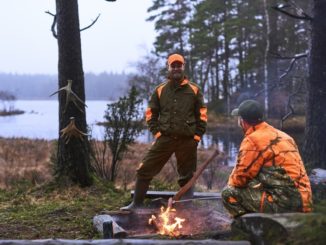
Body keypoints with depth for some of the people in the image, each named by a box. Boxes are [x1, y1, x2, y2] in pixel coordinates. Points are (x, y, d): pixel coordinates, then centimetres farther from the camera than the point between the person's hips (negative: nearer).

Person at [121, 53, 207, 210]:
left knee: (187, 176, 8)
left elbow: (202, 115, 5)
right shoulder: (160, 90, 5)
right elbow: (150, 114, 9)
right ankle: (136, 203, 7)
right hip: (165, 139, 1)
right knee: (145, 170, -3)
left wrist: (197, 136, -2)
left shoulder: (194, 90, 3)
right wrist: (157, 132, -1)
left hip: (188, 141, -1)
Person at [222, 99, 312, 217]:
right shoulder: (282, 135, 17)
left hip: (282, 203, -9)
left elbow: (239, 179, -8)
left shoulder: (253, 140, -9)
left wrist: (231, 182, 15)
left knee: (229, 193, -5)